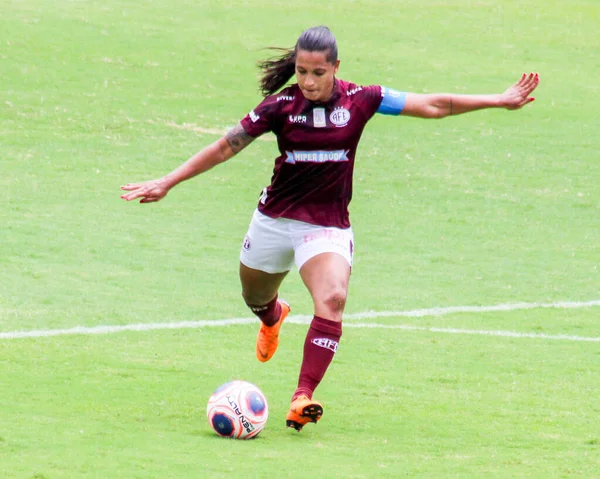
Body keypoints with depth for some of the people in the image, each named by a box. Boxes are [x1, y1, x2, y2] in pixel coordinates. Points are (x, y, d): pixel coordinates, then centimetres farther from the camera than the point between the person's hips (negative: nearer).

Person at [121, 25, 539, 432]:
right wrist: (167, 183, -8)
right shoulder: (281, 105, -11)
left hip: (328, 226, -1)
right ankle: (274, 317, 63)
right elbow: (226, 147, -6)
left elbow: (433, 106, -5)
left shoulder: (359, 101, -10)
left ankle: (302, 401, -31)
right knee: (254, 299, 21)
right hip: (274, 219, 2)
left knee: (333, 298, -28)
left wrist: (499, 101, -5)